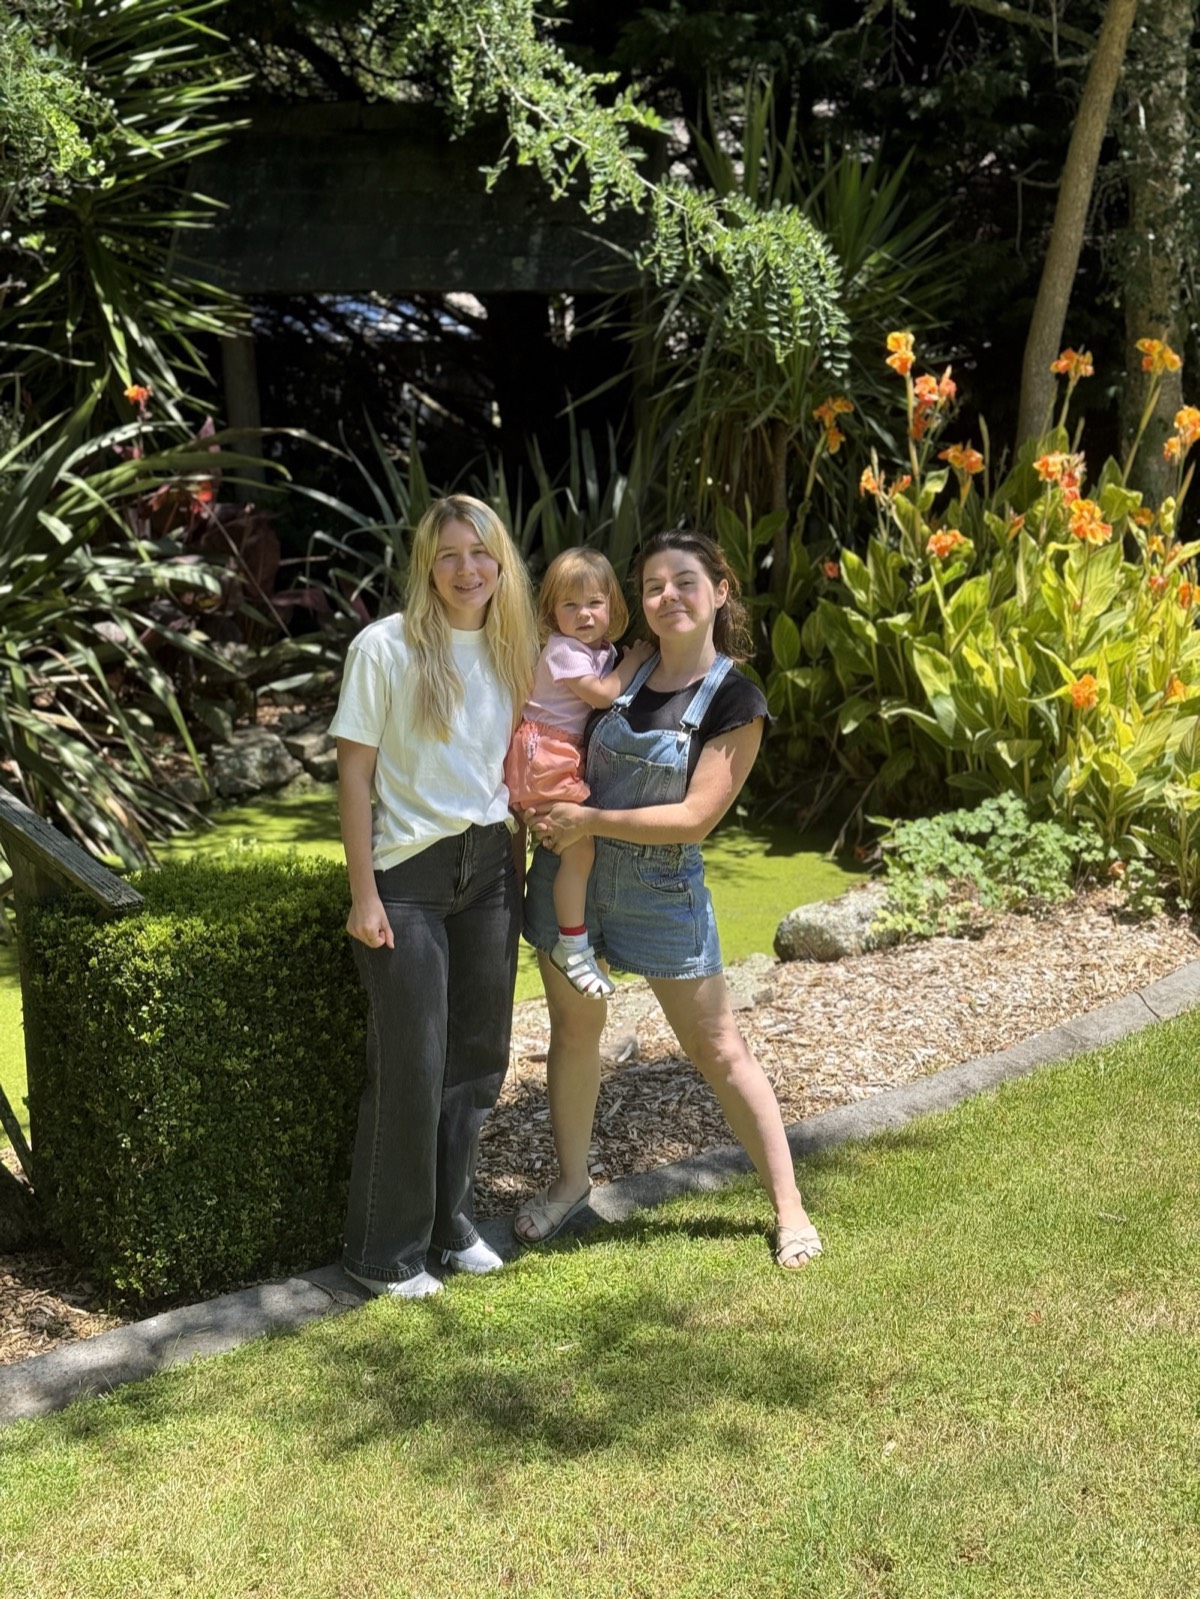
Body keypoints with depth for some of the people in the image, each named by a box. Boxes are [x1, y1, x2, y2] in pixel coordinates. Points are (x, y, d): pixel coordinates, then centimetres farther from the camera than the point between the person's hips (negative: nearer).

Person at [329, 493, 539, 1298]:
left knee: (478, 1056, 12)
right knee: (412, 1066, 0)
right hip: (409, 875, -5)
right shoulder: (386, 648, -12)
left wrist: (519, 866, 10)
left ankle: (454, 1223, 31)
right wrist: (364, 895, -13)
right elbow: (354, 773, -10)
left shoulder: (512, 649, 5)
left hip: (490, 868, 6)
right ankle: (385, 1252, 17)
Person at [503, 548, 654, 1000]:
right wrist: (634, 661, -9)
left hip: (576, 755, 9)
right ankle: (572, 946, -6)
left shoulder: (603, 650, 12)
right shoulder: (563, 649, -13)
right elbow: (601, 694, -19)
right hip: (547, 754, -9)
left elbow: (610, 699, 12)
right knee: (579, 847, -14)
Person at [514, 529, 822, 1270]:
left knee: (720, 1049, 2)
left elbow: (695, 818, -18)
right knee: (574, 1027, 14)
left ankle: (789, 1206, 14)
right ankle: (571, 1182, 32)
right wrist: (549, 810, -6)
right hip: (572, 870, 4)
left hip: (663, 888, -4)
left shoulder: (735, 700, -12)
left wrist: (589, 820, -17)